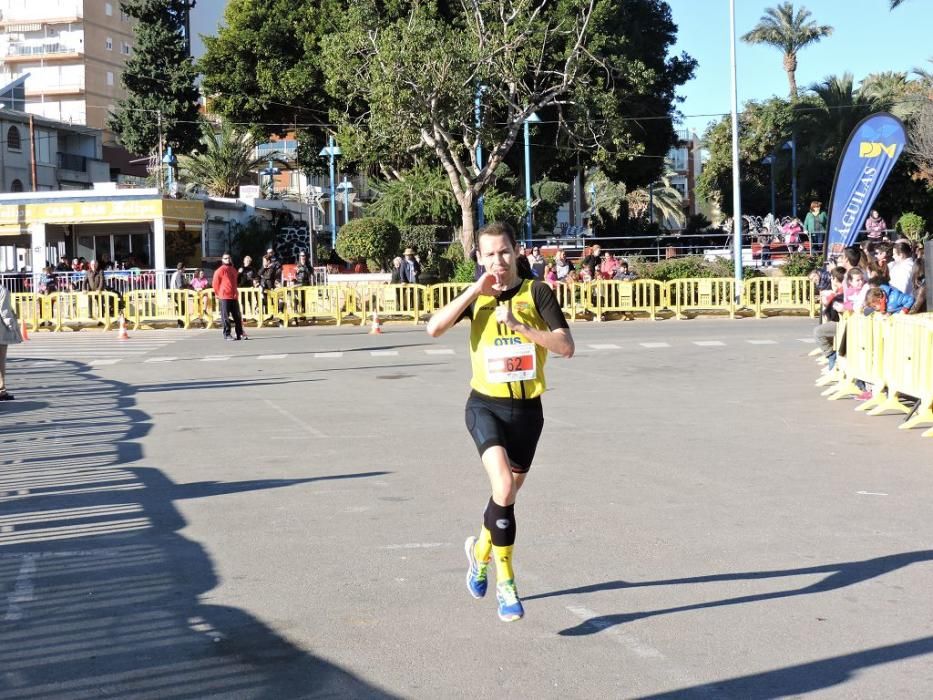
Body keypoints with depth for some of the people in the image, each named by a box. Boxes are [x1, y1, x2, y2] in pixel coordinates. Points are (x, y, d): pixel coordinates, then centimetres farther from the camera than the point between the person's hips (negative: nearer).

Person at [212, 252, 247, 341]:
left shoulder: (233, 270, 16)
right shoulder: (221, 270, -6)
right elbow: (215, 283, -5)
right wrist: (218, 293, 1)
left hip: (234, 296, 7)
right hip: (224, 297, -7)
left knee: (237, 316, 7)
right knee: (225, 317, -3)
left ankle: (240, 334, 11)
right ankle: (227, 335, 1)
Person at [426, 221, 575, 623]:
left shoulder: (537, 293, -3)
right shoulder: (476, 296, 3)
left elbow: (566, 347, -12)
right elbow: (434, 328, -13)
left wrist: (519, 325, -22)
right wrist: (476, 290, -16)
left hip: (528, 407, 1)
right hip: (486, 405, -1)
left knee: (507, 495, 14)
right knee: (503, 489, -22)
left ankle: (480, 550, 45)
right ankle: (506, 583, -11)